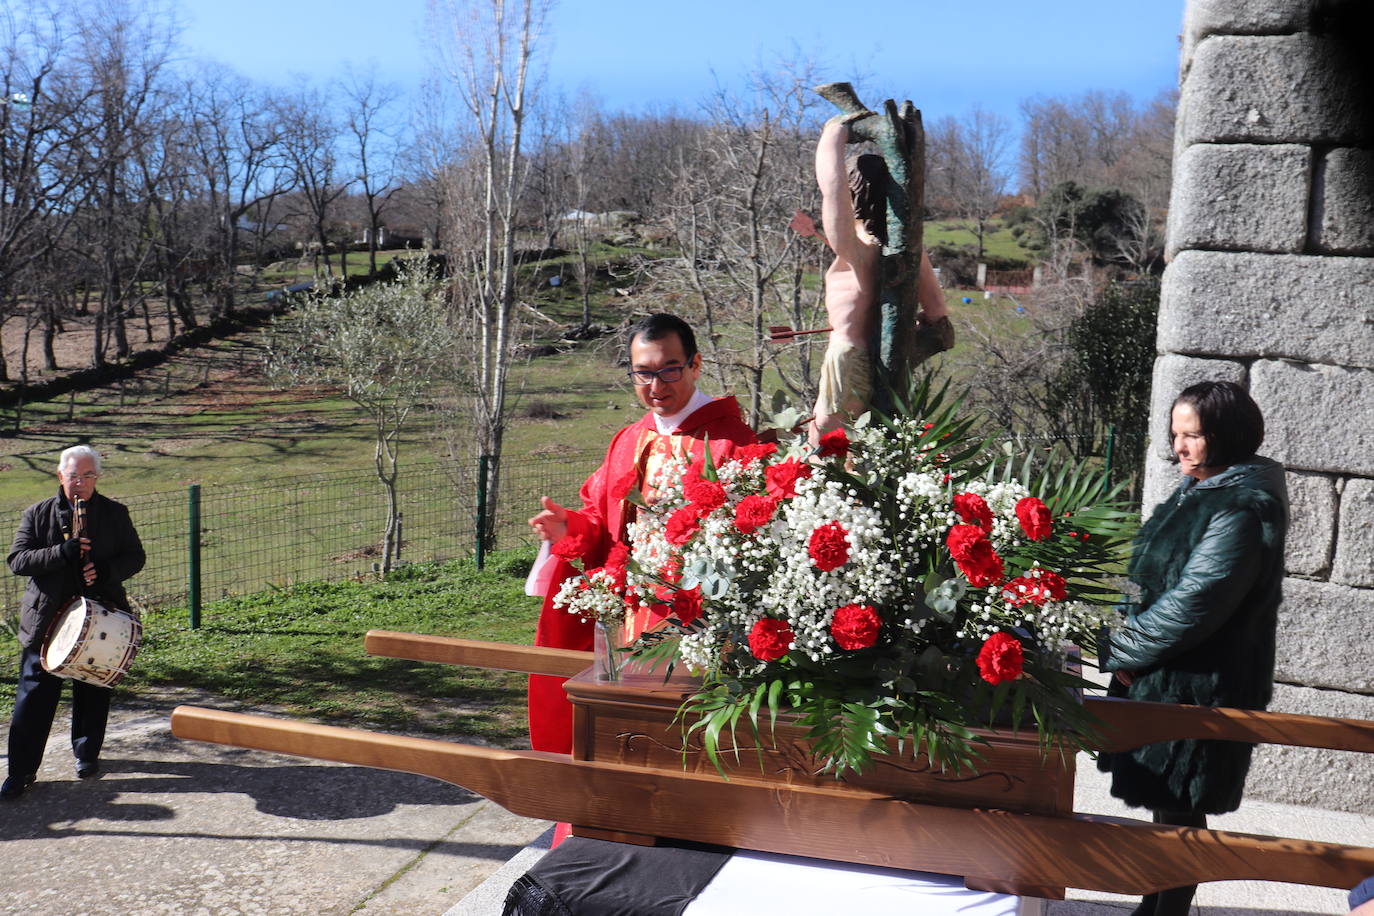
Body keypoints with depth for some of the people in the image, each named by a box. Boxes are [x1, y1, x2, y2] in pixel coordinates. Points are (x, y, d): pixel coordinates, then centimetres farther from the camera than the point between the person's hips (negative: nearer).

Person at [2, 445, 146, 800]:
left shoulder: (115, 514, 3)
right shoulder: (37, 514, 2)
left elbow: (135, 557, 5)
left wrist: (106, 571, -16)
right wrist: (61, 553, -23)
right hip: (46, 621, -1)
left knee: (93, 691, 12)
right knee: (34, 694, -1)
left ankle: (87, 754, 30)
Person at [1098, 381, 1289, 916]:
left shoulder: (1239, 511, -20)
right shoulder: (1202, 492, 10)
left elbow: (1193, 603, -23)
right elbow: (1156, 583, 16)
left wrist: (1123, 651, -13)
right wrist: (1128, 646, 5)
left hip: (1197, 690, -9)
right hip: (1168, 676, 9)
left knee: (1178, 811, 2)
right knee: (1170, 806, 19)